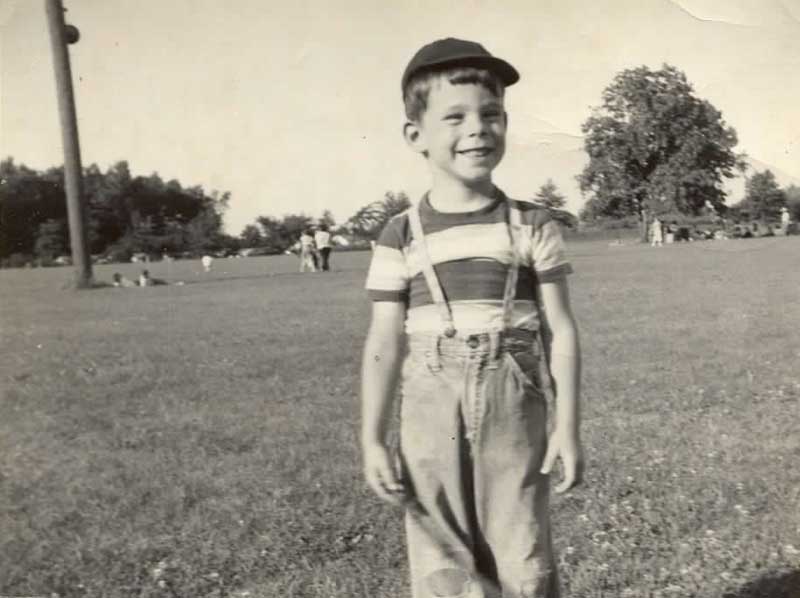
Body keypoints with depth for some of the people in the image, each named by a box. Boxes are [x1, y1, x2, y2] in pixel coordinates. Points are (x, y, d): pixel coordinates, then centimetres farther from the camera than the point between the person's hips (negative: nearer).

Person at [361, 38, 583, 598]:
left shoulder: (533, 226, 0)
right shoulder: (401, 236, 0)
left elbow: (560, 329, 1)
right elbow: (384, 343, 1)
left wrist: (567, 426, -3)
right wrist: (373, 439, -2)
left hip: (513, 410, 0)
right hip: (431, 414, 1)